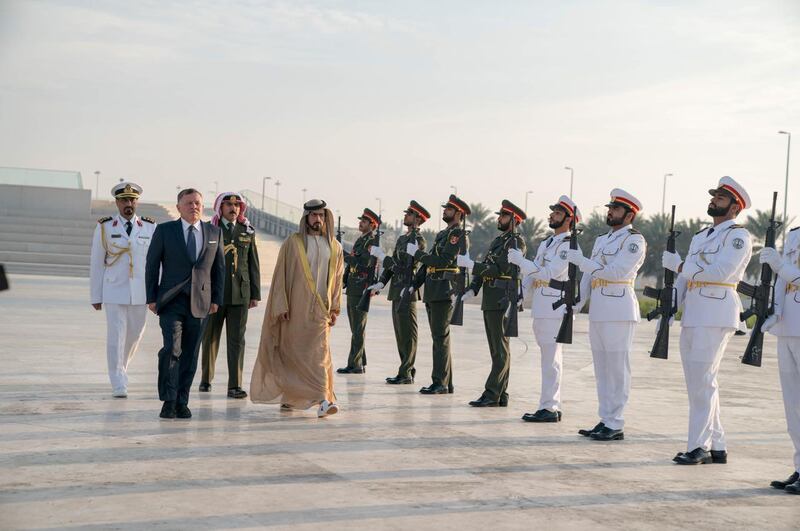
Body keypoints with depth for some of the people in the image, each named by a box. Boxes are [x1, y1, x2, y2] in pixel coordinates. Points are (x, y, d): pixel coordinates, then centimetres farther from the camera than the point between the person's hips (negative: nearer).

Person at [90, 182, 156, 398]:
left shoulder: (150, 227, 4)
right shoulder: (104, 227, 0)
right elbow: (96, 263, 3)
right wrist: (95, 296, 2)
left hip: (141, 291, 2)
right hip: (114, 291, -2)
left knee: (134, 334, 13)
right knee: (116, 337, -6)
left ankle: (120, 370, 38)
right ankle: (118, 385, 0)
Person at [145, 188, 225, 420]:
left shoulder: (214, 232, 8)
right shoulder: (164, 231, 2)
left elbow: (219, 268, 12)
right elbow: (152, 265, 3)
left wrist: (216, 299, 6)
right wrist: (151, 298, -3)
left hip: (199, 303, 2)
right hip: (171, 301, -2)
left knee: (190, 355, 5)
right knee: (171, 349, -15)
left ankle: (182, 402, 13)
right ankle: (168, 401, -8)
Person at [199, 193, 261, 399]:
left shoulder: (248, 232, 11)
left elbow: (253, 264, 11)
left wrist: (255, 293, 7)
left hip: (240, 293, 1)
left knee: (237, 339, -2)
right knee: (210, 338, 9)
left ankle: (235, 385, -2)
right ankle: (206, 379, 26)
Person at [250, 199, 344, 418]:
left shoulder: (334, 247, 10)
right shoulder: (293, 243, 0)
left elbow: (337, 279, 14)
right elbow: (281, 275, -2)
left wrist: (335, 308, 9)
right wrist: (281, 306, -8)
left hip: (320, 310, 2)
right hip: (295, 308, -2)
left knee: (320, 354, -4)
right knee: (291, 352, 1)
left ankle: (323, 399, -1)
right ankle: (288, 397, 7)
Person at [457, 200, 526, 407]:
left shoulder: (516, 242, -8)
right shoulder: (497, 241, 20)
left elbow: (500, 269, -18)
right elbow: (484, 268, 17)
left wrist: (471, 264, -19)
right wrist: (472, 289, 2)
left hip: (503, 302, -9)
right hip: (490, 302, 9)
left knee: (500, 350, -7)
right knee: (497, 349, 10)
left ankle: (491, 394, -9)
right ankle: (500, 395, 14)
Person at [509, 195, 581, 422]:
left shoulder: (569, 245, -9)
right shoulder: (545, 243, 19)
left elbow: (548, 273, -19)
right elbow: (532, 275, 20)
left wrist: (519, 260, -17)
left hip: (555, 309, -9)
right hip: (540, 309, 9)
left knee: (550, 360, -8)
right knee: (549, 359, 12)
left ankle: (548, 408, -6)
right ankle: (553, 407, 18)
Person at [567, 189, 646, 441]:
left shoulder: (634, 240, -6)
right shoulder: (601, 240, 19)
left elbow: (616, 271, -18)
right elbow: (588, 276, 19)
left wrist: (581, 260, -18)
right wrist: (576, 304, 10)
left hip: (619, 312, -8)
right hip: (598, 312, 8)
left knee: (617, 370, -5)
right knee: (602, 370, 10)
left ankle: (615, 425, -2)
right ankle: (604, 421, 16)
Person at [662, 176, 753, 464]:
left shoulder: (738, 235, -4)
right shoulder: (700, 236, 22)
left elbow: (720, 271, -18)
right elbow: (684, 279, 21)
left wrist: (680, 265, -13)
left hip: (715, 315, -9)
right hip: (693, 315, 9)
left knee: (703, 381, -10)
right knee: (697, 382, 9)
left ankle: (699, 446, -5)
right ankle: (716, 446, 16)